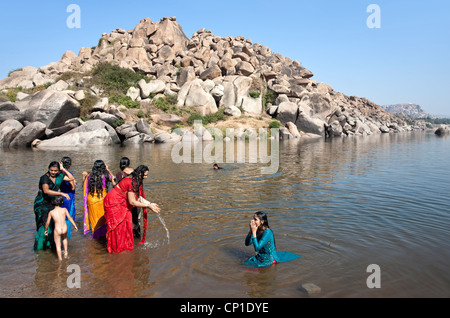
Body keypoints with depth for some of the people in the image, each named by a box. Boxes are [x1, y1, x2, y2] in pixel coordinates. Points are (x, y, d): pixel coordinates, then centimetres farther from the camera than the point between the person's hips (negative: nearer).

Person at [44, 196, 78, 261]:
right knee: (64, 238, 34)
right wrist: (75, 226, 6)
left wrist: (46, 230, 20)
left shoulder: (51, 212, -5)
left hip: (57, 230, -2)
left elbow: (47, 223, 2)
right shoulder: (64, 210, -5)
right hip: (65, 229, 2)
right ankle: (66, 253, 38)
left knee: (58, 245, 15)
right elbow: (70, 218, -4)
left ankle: (60, 258, 24)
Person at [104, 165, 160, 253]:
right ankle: (116, 247, 14)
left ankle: (125, 245, 21)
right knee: (118, 226, 0)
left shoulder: (137, 181, 0)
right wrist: (148, 206, -21)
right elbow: (132, 202, -26)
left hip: (123, 204, 9)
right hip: (114, 203, -9)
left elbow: (138, 197, 6)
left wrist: (150, 203, -5)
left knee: (127, 224, 10)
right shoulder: (132, 182, -29)